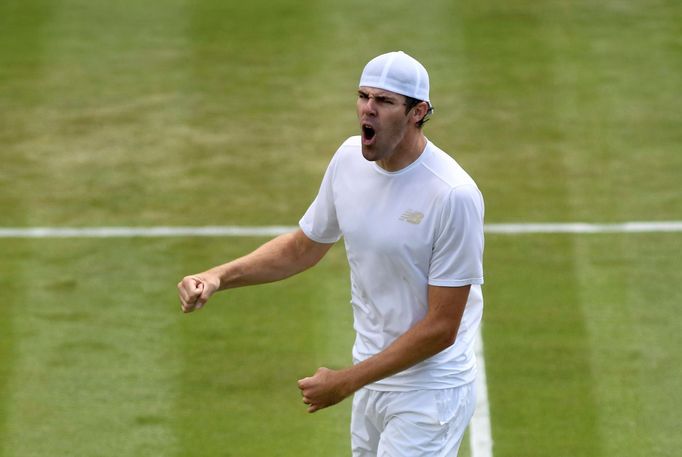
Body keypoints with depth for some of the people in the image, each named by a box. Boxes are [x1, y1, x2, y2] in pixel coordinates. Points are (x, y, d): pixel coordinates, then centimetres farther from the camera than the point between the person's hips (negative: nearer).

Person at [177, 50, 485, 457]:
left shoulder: (454, 195, -23)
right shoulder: (350, 158, -2)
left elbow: (441, 328, -20)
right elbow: (303, 247, 15)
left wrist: (345, 382, -17)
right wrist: (218, 277, -1)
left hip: (428, 392, -7)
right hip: (372, 378, 7)